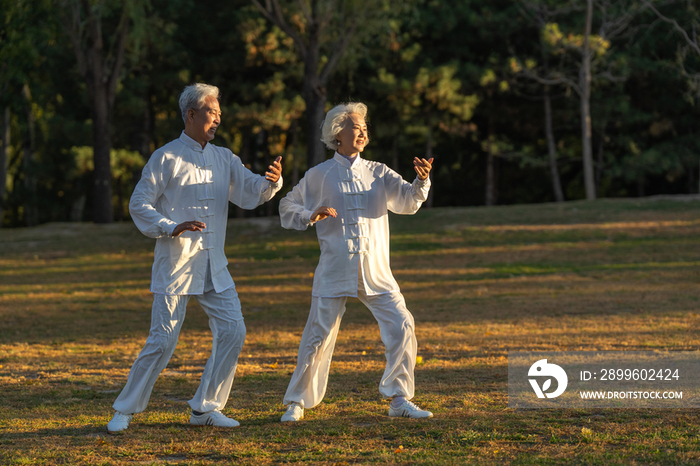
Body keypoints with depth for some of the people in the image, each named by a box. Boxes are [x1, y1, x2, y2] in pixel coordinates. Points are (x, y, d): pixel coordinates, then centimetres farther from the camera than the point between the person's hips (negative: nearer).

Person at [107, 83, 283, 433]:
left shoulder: (223, 158, 13)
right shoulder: (167, 158, -3)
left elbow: (249, 192, 3)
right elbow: (139, 205, -5)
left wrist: (271, 181, -19)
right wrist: (172, 228, -20)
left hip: (213, 266, 5)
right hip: (175, 264, -5)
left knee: (232, 330, -3)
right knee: (163, 339, -7)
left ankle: (206, 407, 7)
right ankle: (125, 409, 6)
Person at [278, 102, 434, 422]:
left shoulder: (378, 173, 11)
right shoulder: (319, 176, 5)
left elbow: (408, 202, -2)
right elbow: (287, 208, 11)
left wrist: (421, 181, -22)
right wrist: (310, 216, -10)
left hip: (376, 272, 2)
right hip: (335, 270, -2)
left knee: (402, 326, -8)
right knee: (319, 335, -3)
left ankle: (399, 399, 3)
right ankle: (297, 402, 11)